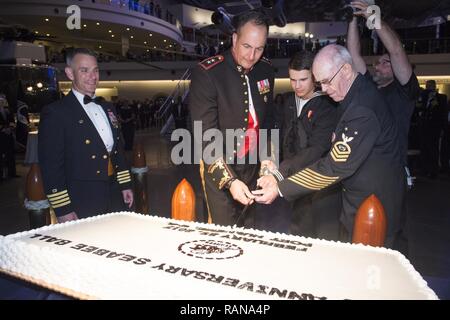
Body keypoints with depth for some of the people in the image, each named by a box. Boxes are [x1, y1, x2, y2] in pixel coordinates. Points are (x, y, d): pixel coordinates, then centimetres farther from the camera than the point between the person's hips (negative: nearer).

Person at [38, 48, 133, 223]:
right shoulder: (55, 113, -9)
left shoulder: (107, 108, 13)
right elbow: (51, 165, -12)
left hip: (115, 200, 7)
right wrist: (63, 210, -13)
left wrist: (125, 185, 13)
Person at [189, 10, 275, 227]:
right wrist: (230, 180, -27)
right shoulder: (206, 73, -18)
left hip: (252, 165, 5)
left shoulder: (266, 70, 0)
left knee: (249, 230, 14)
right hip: (219, 167, -4)